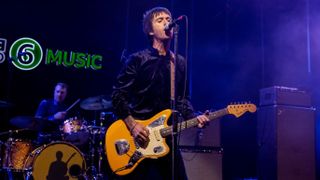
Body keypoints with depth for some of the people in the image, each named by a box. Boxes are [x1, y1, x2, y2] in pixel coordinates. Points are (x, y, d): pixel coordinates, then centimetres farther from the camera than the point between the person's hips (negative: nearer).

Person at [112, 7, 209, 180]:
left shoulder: (180, 62, 9)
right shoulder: (137, 60, -6)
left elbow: (182, 99, 11)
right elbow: (118, 95, -7)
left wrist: (193, 118, -6)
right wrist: (131, 124, -16)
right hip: (136, 138, -4)